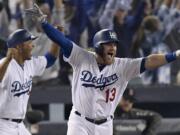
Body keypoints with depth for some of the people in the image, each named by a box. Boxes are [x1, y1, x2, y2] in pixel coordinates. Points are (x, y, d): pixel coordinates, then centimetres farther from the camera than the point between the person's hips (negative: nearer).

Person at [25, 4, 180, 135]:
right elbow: (61, 40, -15)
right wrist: (42, 20, -27)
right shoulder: (83, 59, -9)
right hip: (80, 122, -3)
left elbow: (149, 62, -15)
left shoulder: (123, 66, -6)